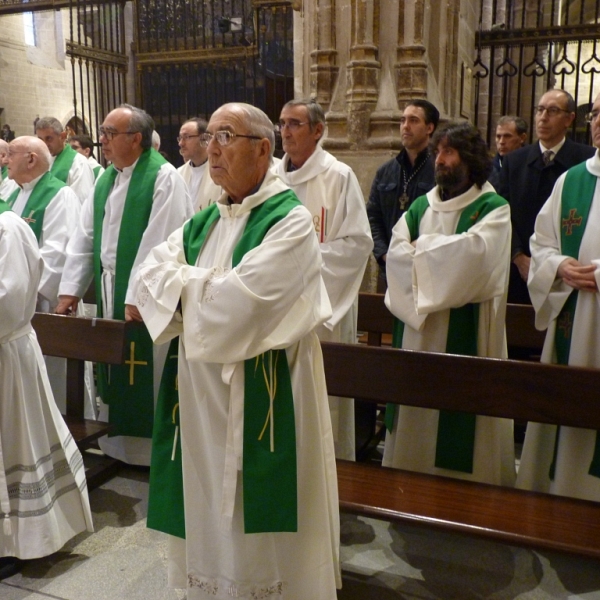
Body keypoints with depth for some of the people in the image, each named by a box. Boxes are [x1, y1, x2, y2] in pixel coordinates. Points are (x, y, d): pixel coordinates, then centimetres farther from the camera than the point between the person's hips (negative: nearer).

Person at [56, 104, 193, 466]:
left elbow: (158, 243, -19)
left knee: (148, 377, 2)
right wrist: (70, 289, 7)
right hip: (110, 292, 7)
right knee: (115, 374, 15)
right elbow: (85, 236, 12)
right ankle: (118, 446, 30)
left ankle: (150, 449, 19)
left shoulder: (164, 177, -12)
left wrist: (137, 296, -21)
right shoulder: (106, 179, 12)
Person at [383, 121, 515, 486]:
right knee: (416, 419, 10)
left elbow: (476, 251, -19)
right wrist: (447, 263, -13)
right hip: (417, 333, 5)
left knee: (460, 423, 0)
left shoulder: (494, 208, -1)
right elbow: (396, 254, 0)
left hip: (465, 335, -4)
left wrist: (422, 247, -7)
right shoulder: (421, 207, 12)